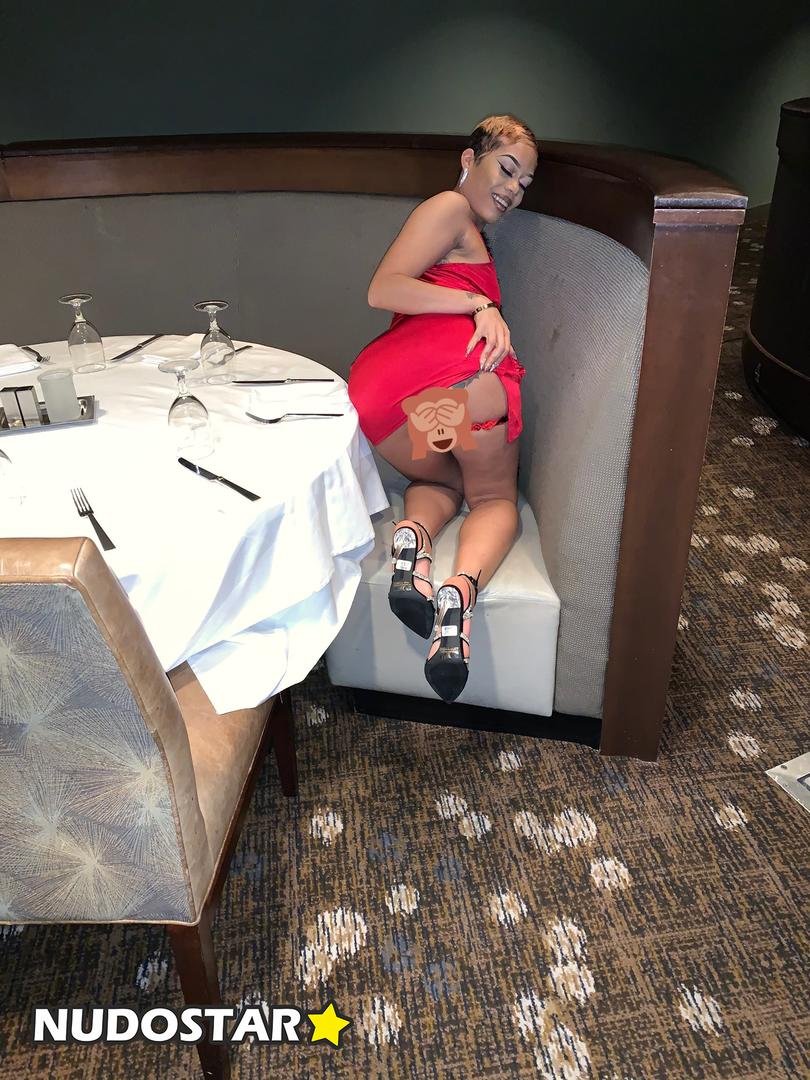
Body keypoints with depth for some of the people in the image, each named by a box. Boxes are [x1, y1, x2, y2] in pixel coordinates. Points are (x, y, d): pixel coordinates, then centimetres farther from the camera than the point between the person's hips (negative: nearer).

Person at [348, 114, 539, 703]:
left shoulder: (470, 231, 39)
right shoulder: (450, 207, 11)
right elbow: (382, 289, -5)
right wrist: (482, 304, -11)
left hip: (378, 386, 7)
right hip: (457, 369, -7)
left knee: (442, 480, 29)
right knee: (496, 497, 10)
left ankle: (413, 533, -8)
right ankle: (462, 587, -21)